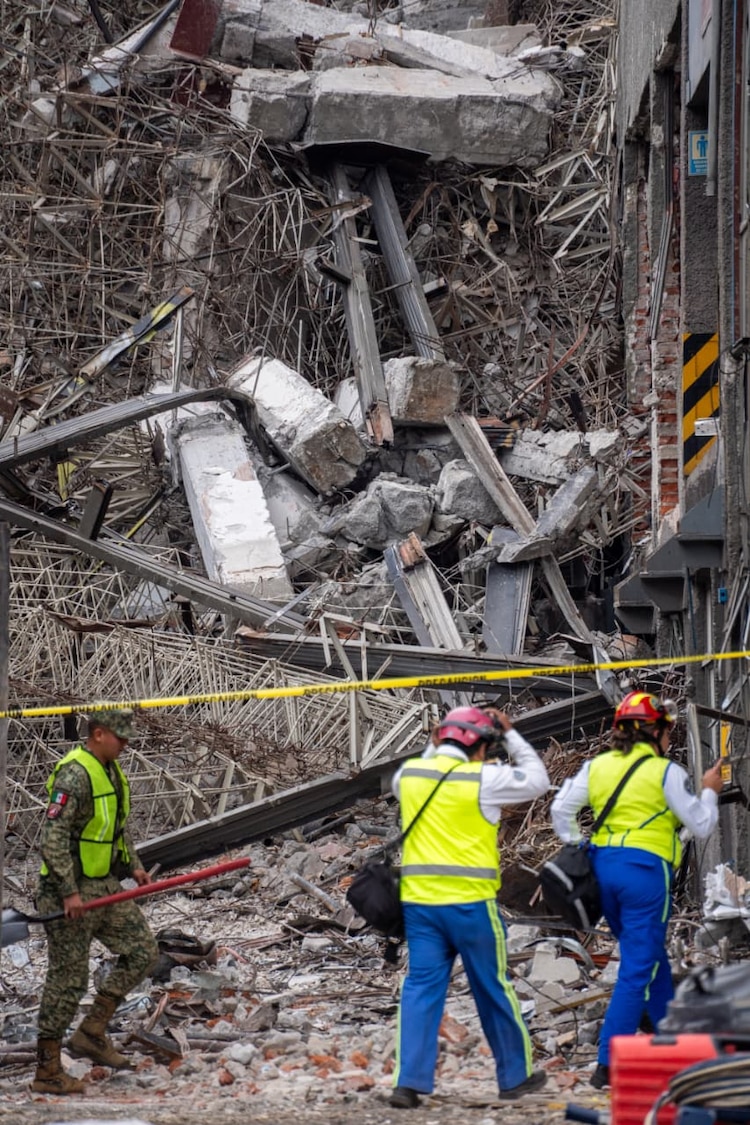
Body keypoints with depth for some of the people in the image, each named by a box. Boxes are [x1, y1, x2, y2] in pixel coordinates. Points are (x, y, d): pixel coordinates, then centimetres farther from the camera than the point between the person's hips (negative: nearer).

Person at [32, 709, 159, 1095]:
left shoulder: (111, 769, 10)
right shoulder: (75, 774, -20)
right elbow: (52, 836, -25)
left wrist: (133, 865, 13)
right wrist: (69, 892, -26)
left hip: (106, 886, 9)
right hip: (72, 891, -9)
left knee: (142, 951, 8)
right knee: (68, 978, -4)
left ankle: (92, 1033, 14)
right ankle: (47, 1071, 4)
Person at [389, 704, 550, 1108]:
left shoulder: (409, 773, 6)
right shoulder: (483, 778, -8)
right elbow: (537, 780, 6)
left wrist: (436, 747, 28)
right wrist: (510, 734, 13)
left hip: (419, 900, 4)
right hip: (470, 901, -4)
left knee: (421, 987, 3)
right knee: (493, 989, 10)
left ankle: (409, 1081, -7)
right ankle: (515, 1075, 22)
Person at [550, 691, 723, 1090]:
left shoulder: (597, 766, 9)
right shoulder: (665, 772, -6)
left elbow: (561, 809, 8)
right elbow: (700, 825, -1)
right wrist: (710, 792, 16)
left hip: (603, 864, 7)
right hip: (645, 868, -6)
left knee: (652, 959, 23)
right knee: (638, 970, -3)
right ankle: (608, 1065, -9)